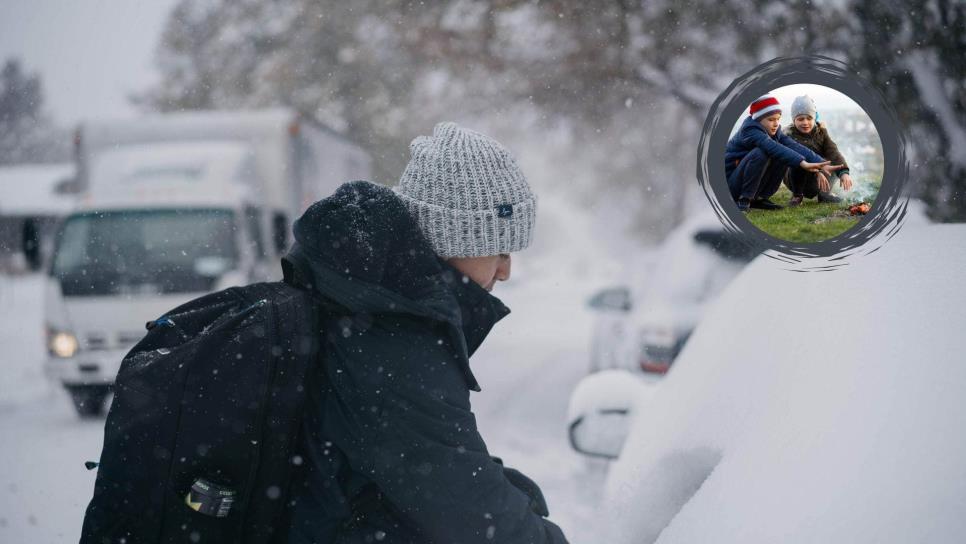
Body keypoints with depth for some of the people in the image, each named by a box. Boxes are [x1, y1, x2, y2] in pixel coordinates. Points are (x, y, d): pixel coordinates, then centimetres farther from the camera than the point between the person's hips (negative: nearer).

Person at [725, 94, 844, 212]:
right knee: (761, 153, -30)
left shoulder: (774, 132, 3)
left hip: (755, 186, 8)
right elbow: (774, 148, -38)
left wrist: (821, 164, -25)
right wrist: (802, 163, -47)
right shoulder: (750, 131, -22)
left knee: (784, 157, -8)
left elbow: (795, 147, -11)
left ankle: (759, 198, 1)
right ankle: (744, 199, -16)